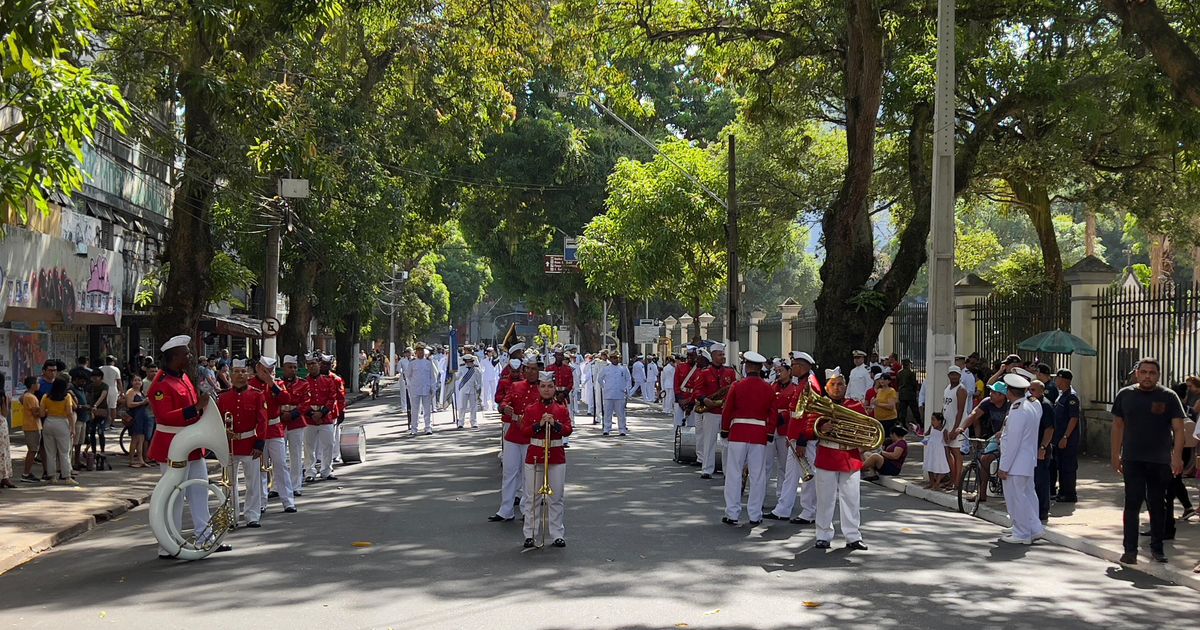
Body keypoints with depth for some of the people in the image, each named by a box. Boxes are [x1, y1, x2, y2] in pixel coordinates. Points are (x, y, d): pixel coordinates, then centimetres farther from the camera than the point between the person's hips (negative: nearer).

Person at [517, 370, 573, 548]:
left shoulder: (561, 409, 5)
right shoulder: (530, 409, 4)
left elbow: (568, 430, -5)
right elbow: (524, 431, -3)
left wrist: (555, 424, -22)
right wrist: (539, 424, -17)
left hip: (556, 456, 1)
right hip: (534, 455, 0)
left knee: (556, 497, 3)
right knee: (532, 497, 2)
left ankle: (557, 534, 9)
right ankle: (530, 534, 9)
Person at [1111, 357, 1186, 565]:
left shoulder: (1169, 397, -1)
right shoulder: (1125, 395, 4)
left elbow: (1178, 429, -5)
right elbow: (1118, 426, 10)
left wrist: (1177, 456, -17)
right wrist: (1116, 456, 6)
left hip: (1160, 462, 0)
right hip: (1133, 460, 0)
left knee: (1158, 506, 10)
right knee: (1132, 504, -3)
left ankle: (1157, 548, 22)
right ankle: (1130, 550, -1)